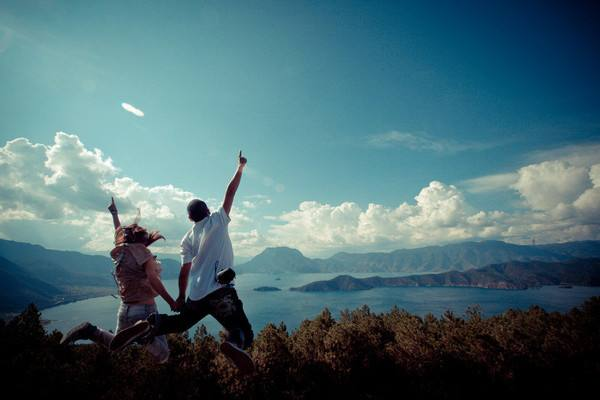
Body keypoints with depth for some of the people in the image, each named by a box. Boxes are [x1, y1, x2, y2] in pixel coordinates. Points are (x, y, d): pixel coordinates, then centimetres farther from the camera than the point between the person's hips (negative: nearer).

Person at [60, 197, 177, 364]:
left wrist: (114, 212, 43)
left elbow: (119, 232, 27)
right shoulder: (140, 250, -13)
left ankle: (89, 331, 6)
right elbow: (152, 279, -24)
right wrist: (171, 302, -24)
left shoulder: (120, 251, 7)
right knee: (162, 357, -3)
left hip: (125, 309, 7)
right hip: (145, 309, -7)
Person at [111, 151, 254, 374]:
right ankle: (235, 343, -39)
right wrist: (240, 168, 16)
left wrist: (181, 297, 22)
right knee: (245, 333, -3)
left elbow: (185, 271, 10)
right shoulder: (218, 221, 3)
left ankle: (148, 324, 2)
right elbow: (230, 192, 6)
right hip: (221, 292, -4)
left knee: (179, 323, 31)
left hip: (196, 295, 5)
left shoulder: (187, 239, 11)